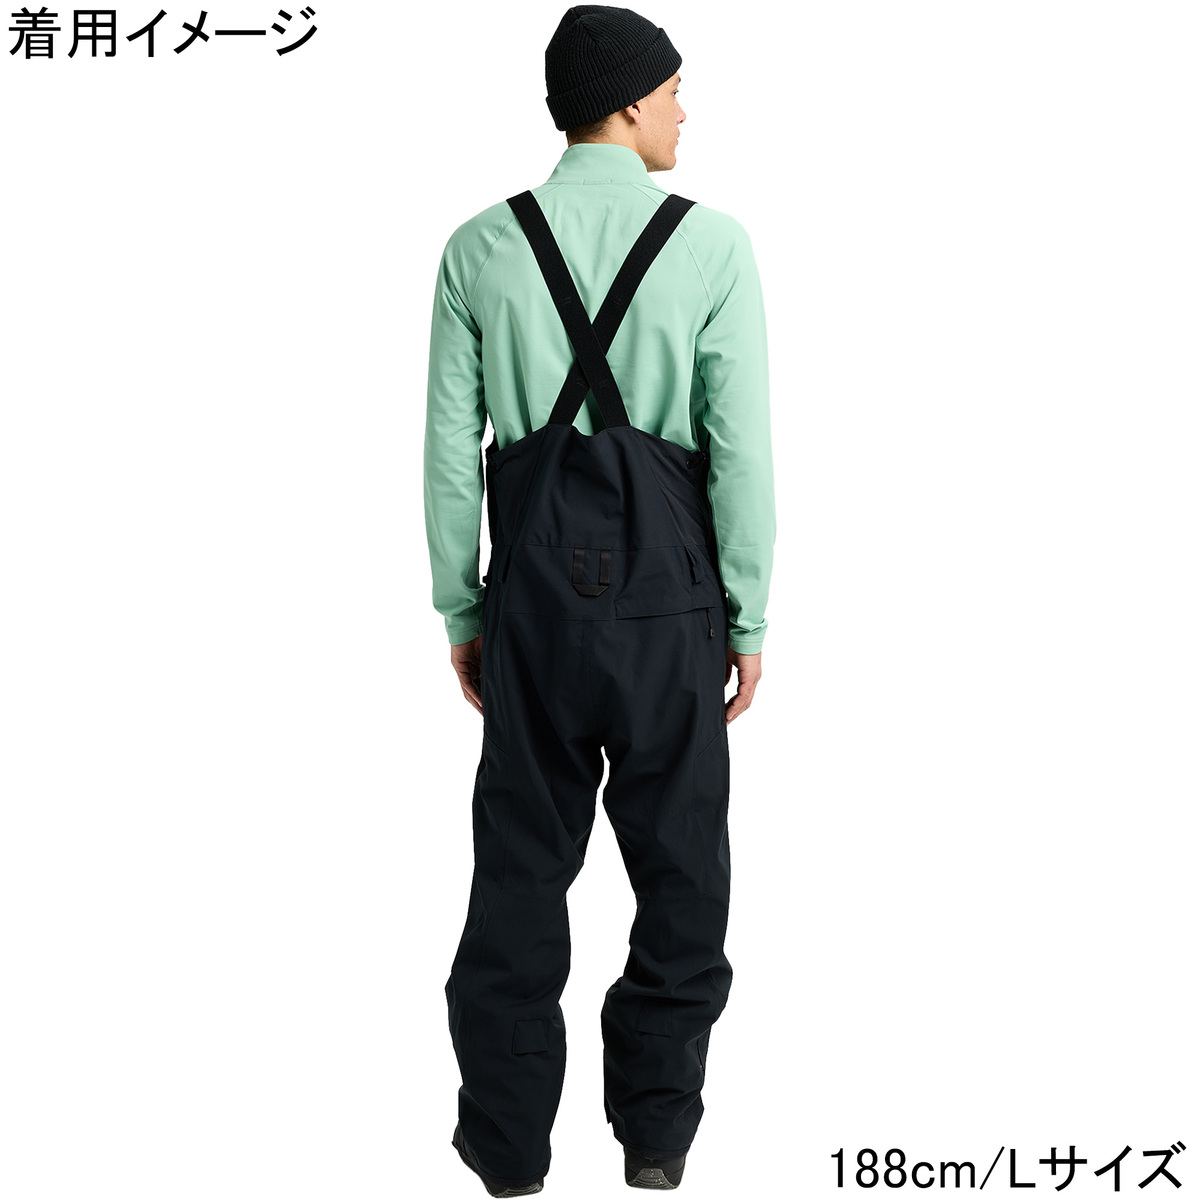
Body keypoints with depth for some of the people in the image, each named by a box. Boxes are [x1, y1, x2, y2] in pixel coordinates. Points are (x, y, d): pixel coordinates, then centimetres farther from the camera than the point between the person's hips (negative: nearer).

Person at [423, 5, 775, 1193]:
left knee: (522, 854, 11)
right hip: (667, 574, -2)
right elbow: (741, 448, -9)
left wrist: (460, 607, 9)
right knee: (677, 851, 13)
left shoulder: (480, 248, -1)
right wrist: (749, 617, 0)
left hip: (535, 574, 2)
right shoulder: (710, 244, -8)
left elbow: (449, 448, -1)